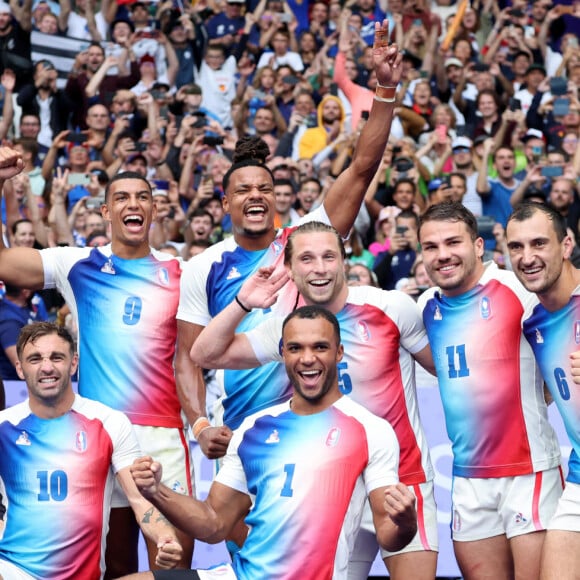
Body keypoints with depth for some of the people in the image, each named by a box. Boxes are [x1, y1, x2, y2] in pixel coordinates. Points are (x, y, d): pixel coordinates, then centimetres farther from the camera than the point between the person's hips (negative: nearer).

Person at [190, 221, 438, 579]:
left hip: (404, 479, -3)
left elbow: (445, 366, 1)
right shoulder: (286, 328, 0)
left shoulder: (391, 308, -10)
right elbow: (206, 355, 1)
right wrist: (243, 304, -11)